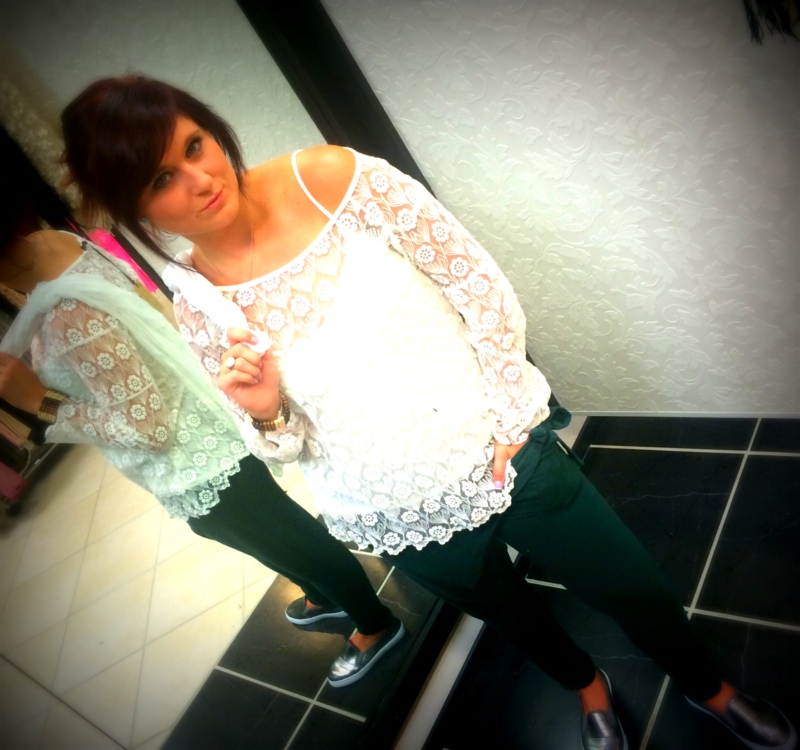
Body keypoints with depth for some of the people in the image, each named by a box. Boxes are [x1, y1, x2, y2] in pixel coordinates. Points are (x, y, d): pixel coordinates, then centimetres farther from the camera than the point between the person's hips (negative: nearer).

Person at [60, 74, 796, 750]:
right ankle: (589, 688, 63)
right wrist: (265, 415, -23)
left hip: (500, 454, -1)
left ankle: (710, 689, 52)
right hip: (399, 517, 2)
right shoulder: (196, 309, -10)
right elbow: (288, 445, -1)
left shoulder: (329, 176, -16)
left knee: (636, 589, 16)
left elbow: (480, 284, -10)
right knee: (507, 609, 27)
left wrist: (509, 417, -11)